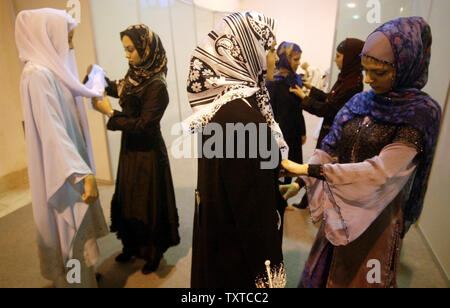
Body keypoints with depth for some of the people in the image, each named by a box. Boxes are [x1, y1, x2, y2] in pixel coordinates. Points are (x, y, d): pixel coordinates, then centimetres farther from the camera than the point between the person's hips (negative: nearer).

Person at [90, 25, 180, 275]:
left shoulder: (156, 85, -22)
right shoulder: (136, 75, 3)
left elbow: (142, 125, -22)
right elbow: (120, 90, 17)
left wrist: (110, 113, -17)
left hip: (148, 153, -8)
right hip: (131, 150, 9)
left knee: (148, 203, 8)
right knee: (127, 199, 20)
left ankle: (153, 253, 32)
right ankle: (133, 246, 43)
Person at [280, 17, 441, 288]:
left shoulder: (421, 113, -16)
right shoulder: (361, 102, 0)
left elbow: (381, 171, -26)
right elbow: (330, 150, -1)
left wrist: (308, 169, -29)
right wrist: (300, 183, -14)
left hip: (375, 215, -5)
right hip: (337, 210, 5)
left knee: (356, 278, 16)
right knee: (322, 273, 20)